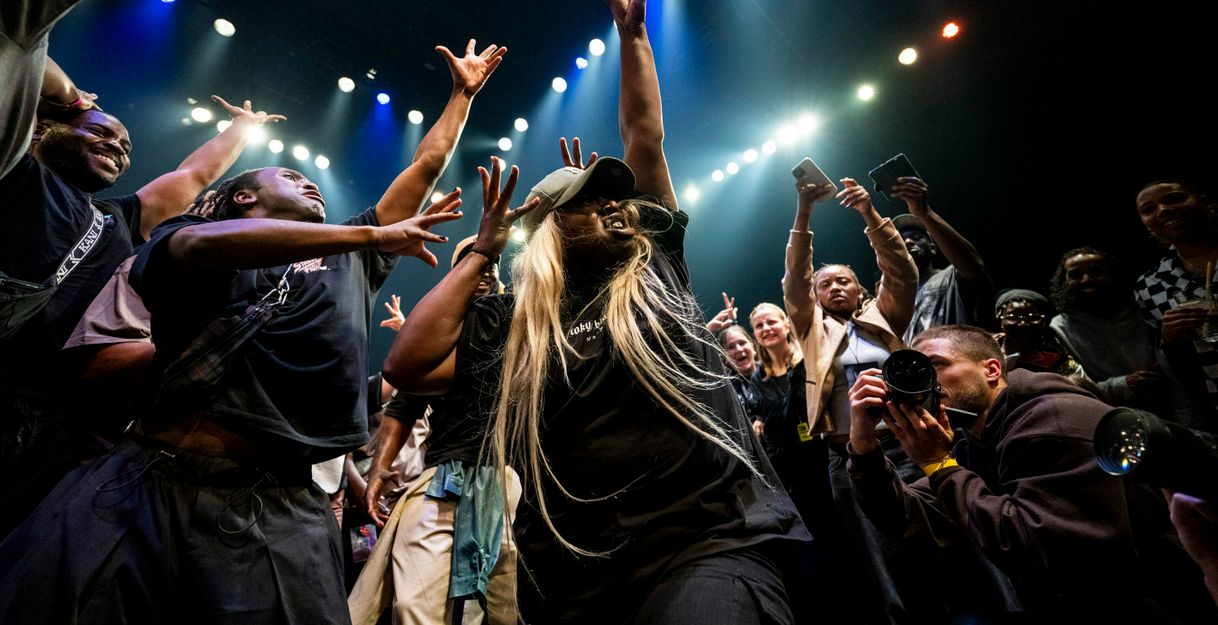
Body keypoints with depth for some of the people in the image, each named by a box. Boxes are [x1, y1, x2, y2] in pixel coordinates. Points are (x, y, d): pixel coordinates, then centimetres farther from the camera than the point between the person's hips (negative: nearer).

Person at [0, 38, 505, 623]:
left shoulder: (350, 259, 20)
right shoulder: (185, 233, 11)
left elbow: (425, 168, 25)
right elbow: (206, 244, -16)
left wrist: (463, 92, 33)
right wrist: (375, 234, -13)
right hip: (149, 489, -2)